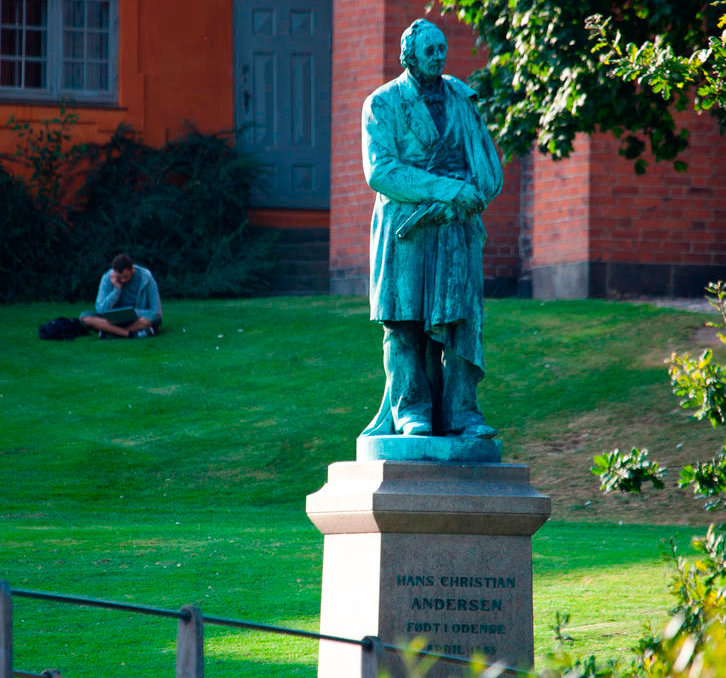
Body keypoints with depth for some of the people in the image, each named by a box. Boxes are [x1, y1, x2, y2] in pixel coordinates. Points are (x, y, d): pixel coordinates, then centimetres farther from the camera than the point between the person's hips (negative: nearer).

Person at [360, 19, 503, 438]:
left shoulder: (461, 100, 13)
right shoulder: (383, 104, 2)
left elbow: (489, 167, 14)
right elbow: (381, 172, -9)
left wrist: (453, 206, -5)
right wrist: (448, 190, -15)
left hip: (456, 228, 2)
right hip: (405, 229, -2)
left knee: (460, 317, -6)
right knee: (404, 319, -6)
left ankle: (461, 411, -6)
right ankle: (410, 410, -3)